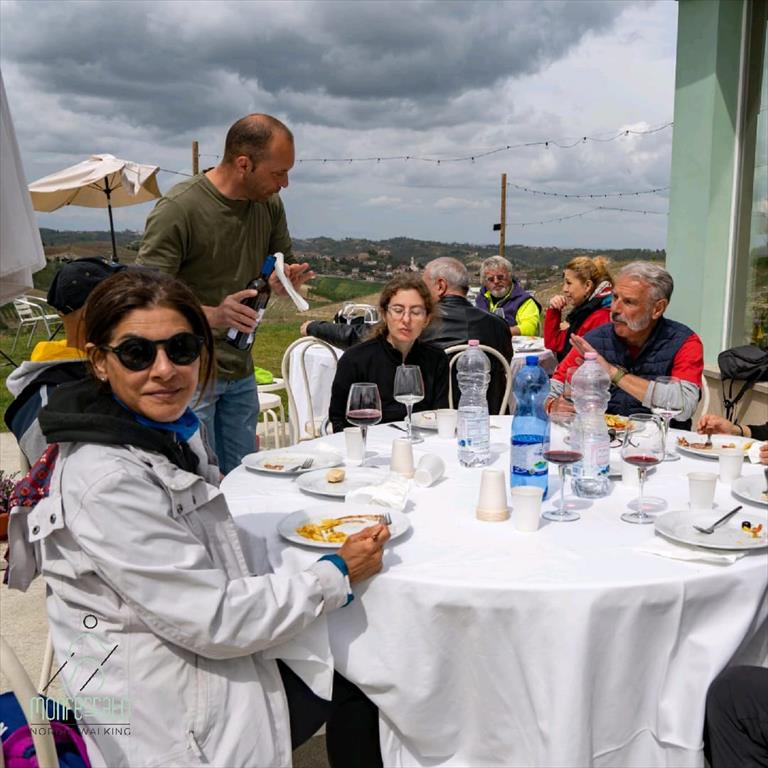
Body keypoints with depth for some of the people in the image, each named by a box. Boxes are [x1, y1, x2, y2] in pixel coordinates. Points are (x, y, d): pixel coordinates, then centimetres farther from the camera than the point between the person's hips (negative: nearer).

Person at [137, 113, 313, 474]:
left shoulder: (269, 204, 4)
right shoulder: (179, 208, -17)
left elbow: (281, 264, 19)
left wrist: (285, 279, -7)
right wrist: (213, 315, -35)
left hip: (240, 372, 7)